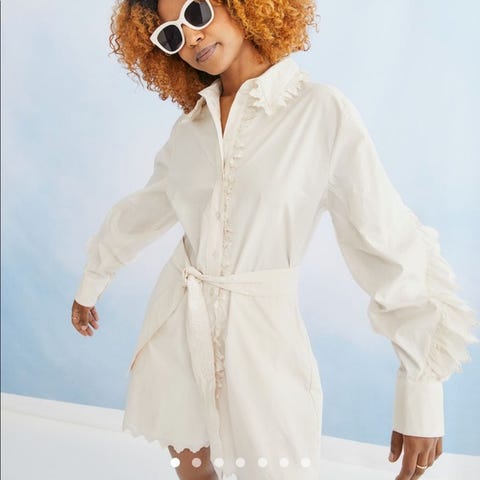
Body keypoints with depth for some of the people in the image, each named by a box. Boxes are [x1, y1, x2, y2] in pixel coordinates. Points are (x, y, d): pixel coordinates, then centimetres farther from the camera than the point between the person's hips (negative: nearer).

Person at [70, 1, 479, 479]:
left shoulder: (322, 111, -13)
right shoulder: (190, 126, 3)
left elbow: (393, 246, -14)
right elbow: (141, 211, 18)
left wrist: (422, 390, -16)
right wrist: (91, 283, 29)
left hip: (261, 333, -4)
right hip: (176, 324, 5)